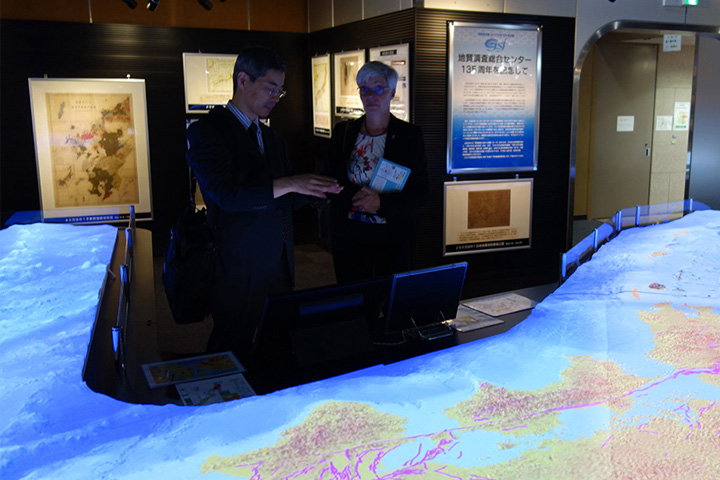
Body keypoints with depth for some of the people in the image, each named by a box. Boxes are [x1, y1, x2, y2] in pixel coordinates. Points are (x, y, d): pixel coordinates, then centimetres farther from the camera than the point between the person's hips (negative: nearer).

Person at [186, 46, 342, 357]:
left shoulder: (270, 137, 18)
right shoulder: (206, 131, -7)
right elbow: (227, 194, -20)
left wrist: (316, 188, -2)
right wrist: (289, 184, -23)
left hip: (280, 264, 7)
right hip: (240, 270, -7)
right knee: (232, 356, 3)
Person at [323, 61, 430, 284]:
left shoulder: (410, 135, -1)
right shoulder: (343, 132, 5)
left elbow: (422, 191, -4)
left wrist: (381, 202, -17)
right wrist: (354, 197, -14)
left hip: (393, 238, -1)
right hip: (348, 236, 2)